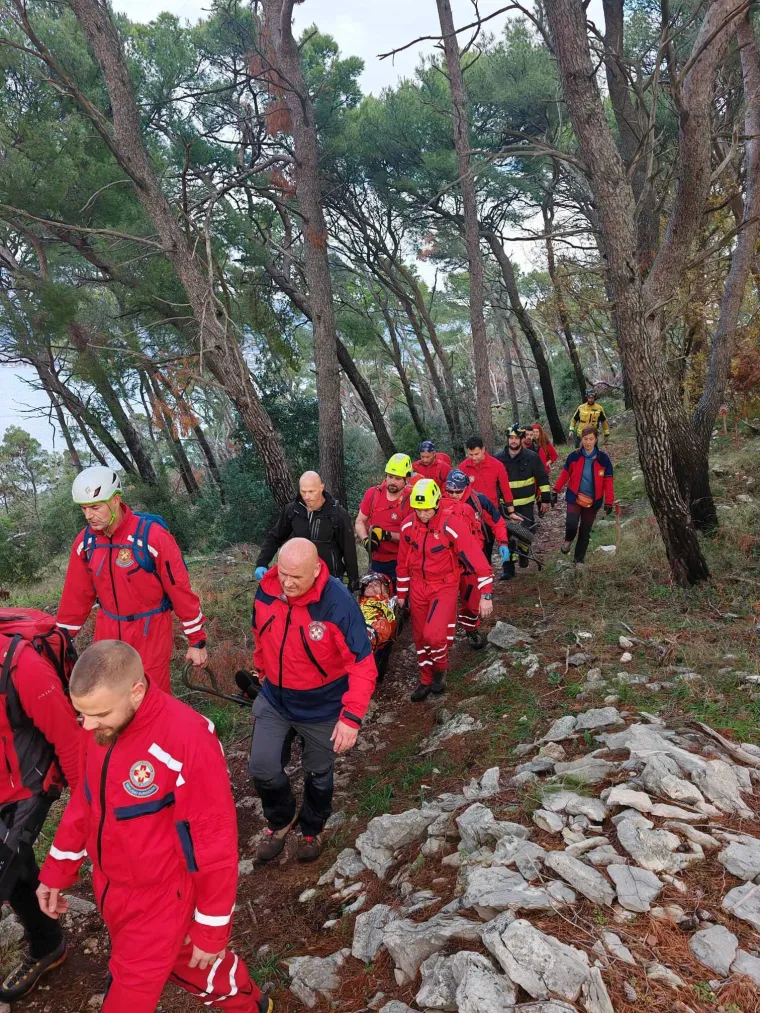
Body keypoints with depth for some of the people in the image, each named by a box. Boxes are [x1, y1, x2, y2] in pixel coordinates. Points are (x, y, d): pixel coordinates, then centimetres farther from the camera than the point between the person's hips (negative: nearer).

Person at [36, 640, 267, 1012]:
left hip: (159, 898, -6)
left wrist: (211, 930, -14)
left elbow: (216, 843, -23)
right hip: (110, 886, 6)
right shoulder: (100, 725, -11)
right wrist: (56, 871, 11)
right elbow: (85, 800, 7)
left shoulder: (188, 741, -33)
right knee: (180, 960, 24)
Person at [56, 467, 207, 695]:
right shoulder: (85, 541, -2)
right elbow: (76, 596, 7)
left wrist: (197, 640, -10)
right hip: (108, 632, 5)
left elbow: (180, 589, -14)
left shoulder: (152, 535, -19)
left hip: (150, 631, -5)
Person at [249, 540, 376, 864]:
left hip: (322, 707, -3)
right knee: (262, 767, 3)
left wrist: (352, 716, -32)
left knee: (318, 773, 17)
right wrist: (262, 670, 18)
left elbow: (362, 663, -28)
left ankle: (312, 829, 48)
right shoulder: (266, 590, -16)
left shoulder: (337, 602, -30)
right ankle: (281, 820, 37)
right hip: (274, 699, 3)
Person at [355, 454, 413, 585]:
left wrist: (387, 535, -24)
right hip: (376, 560, 3)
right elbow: (360, 522, 6)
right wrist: (366, 539, -13)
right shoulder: (372, 493, -1)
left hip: (400, 561, -3)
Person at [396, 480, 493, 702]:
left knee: (434, 635, -20)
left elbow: (476, 558, -21)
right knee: (420, 637, 12)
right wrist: (401, 593, 13)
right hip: (418, 587, 5)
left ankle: (441, 669, 12)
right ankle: (426, 679, 34)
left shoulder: (453, 525, -23)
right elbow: (403, 561, 6)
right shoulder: (408, 525, -7)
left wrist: (486, 595, -22)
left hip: (444, 586, -4)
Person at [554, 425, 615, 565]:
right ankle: (568, 540, 13)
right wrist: (556, 491, 1)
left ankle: (580, 558, 25)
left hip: (593, 501, 1)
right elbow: (565, 474, 4)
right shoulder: (574, 456, -5)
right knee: (571, 524, -21)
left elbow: (608, 481, -3)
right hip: (574, 497, -1)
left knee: (585, 532, 8)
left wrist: (609, 502, -8)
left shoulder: (603, 458, -6)